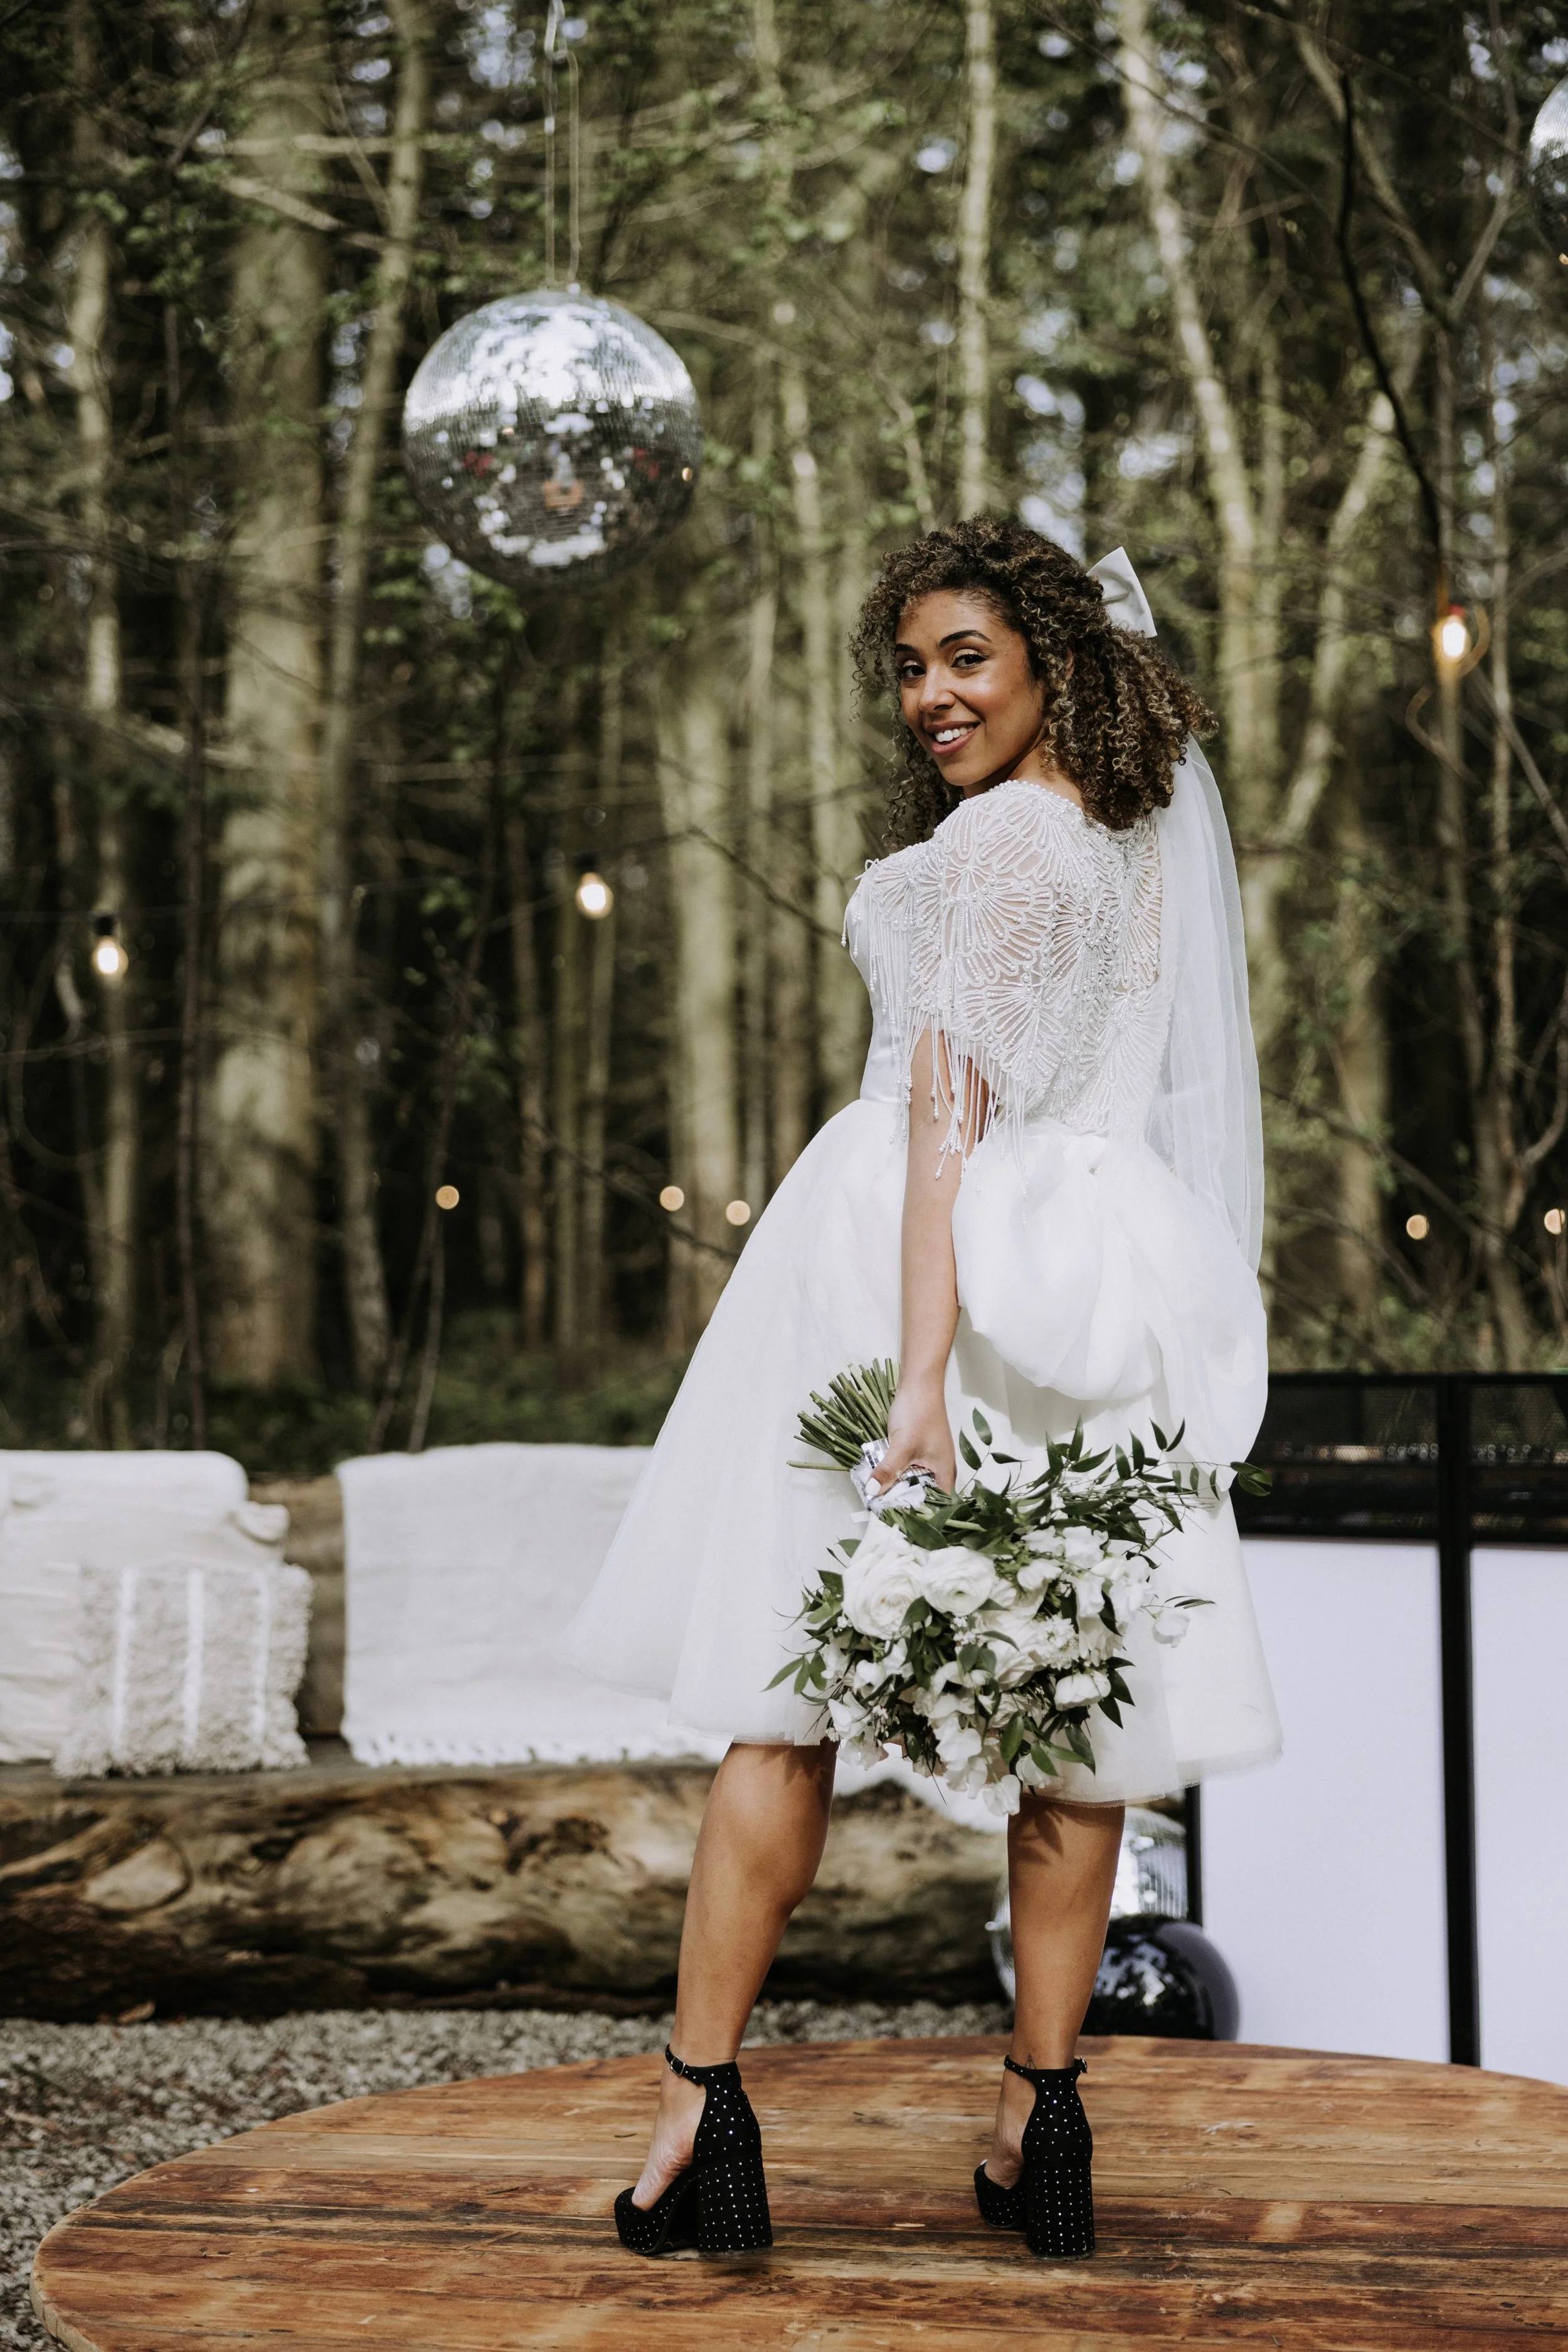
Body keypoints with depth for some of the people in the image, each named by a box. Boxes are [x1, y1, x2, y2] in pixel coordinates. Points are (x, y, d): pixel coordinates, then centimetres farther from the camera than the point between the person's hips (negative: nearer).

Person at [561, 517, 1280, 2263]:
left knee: (783, 1691, 0)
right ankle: (1041, 2119, 12)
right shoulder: (1137, 826, 10)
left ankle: (698, 2109, 3)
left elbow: (950, 1119, -20)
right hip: (1089, 1260, 8)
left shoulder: (998, 846, -12)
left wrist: (919, 1379, -23)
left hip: (919, 1257, -7)